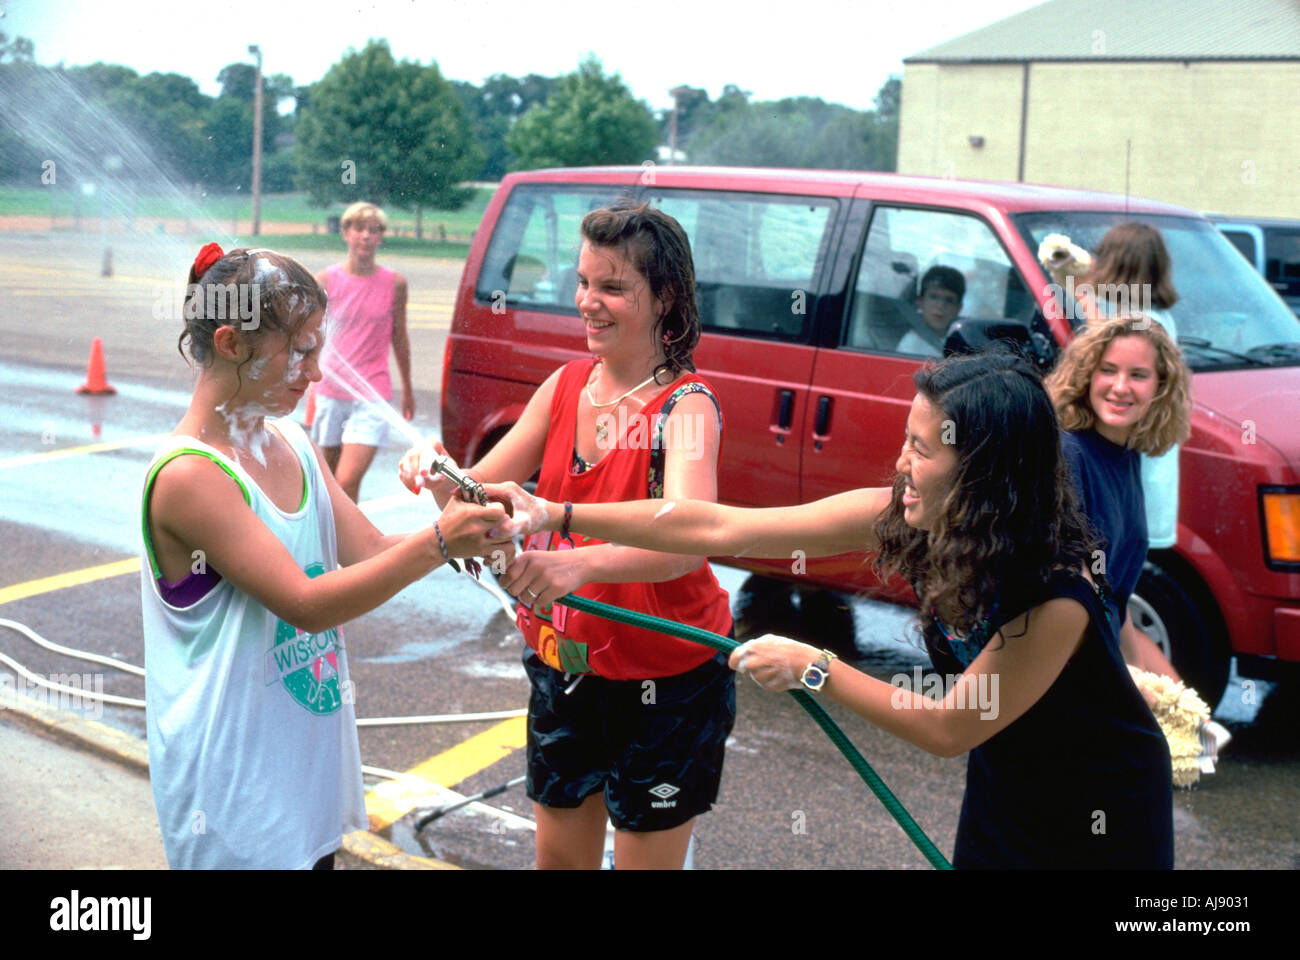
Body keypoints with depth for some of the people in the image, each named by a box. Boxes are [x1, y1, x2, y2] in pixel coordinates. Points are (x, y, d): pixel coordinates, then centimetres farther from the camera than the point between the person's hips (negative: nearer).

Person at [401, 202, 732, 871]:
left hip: (665, 681, -6)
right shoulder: (566, 386, 1)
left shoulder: (686, 407, -19)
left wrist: (578, 564, -54)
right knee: (559, 857, 19)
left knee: (646, 858, 9)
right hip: (563, 664, 6)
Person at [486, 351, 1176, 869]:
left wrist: (812, 670, -21)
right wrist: (554, 516, -21)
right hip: (1002, 789, 5)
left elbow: (947, 729, -23)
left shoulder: (1057, 599, -35)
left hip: (1099, 819, -5)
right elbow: (719, 528, -20)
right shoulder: (902, 520, -19)